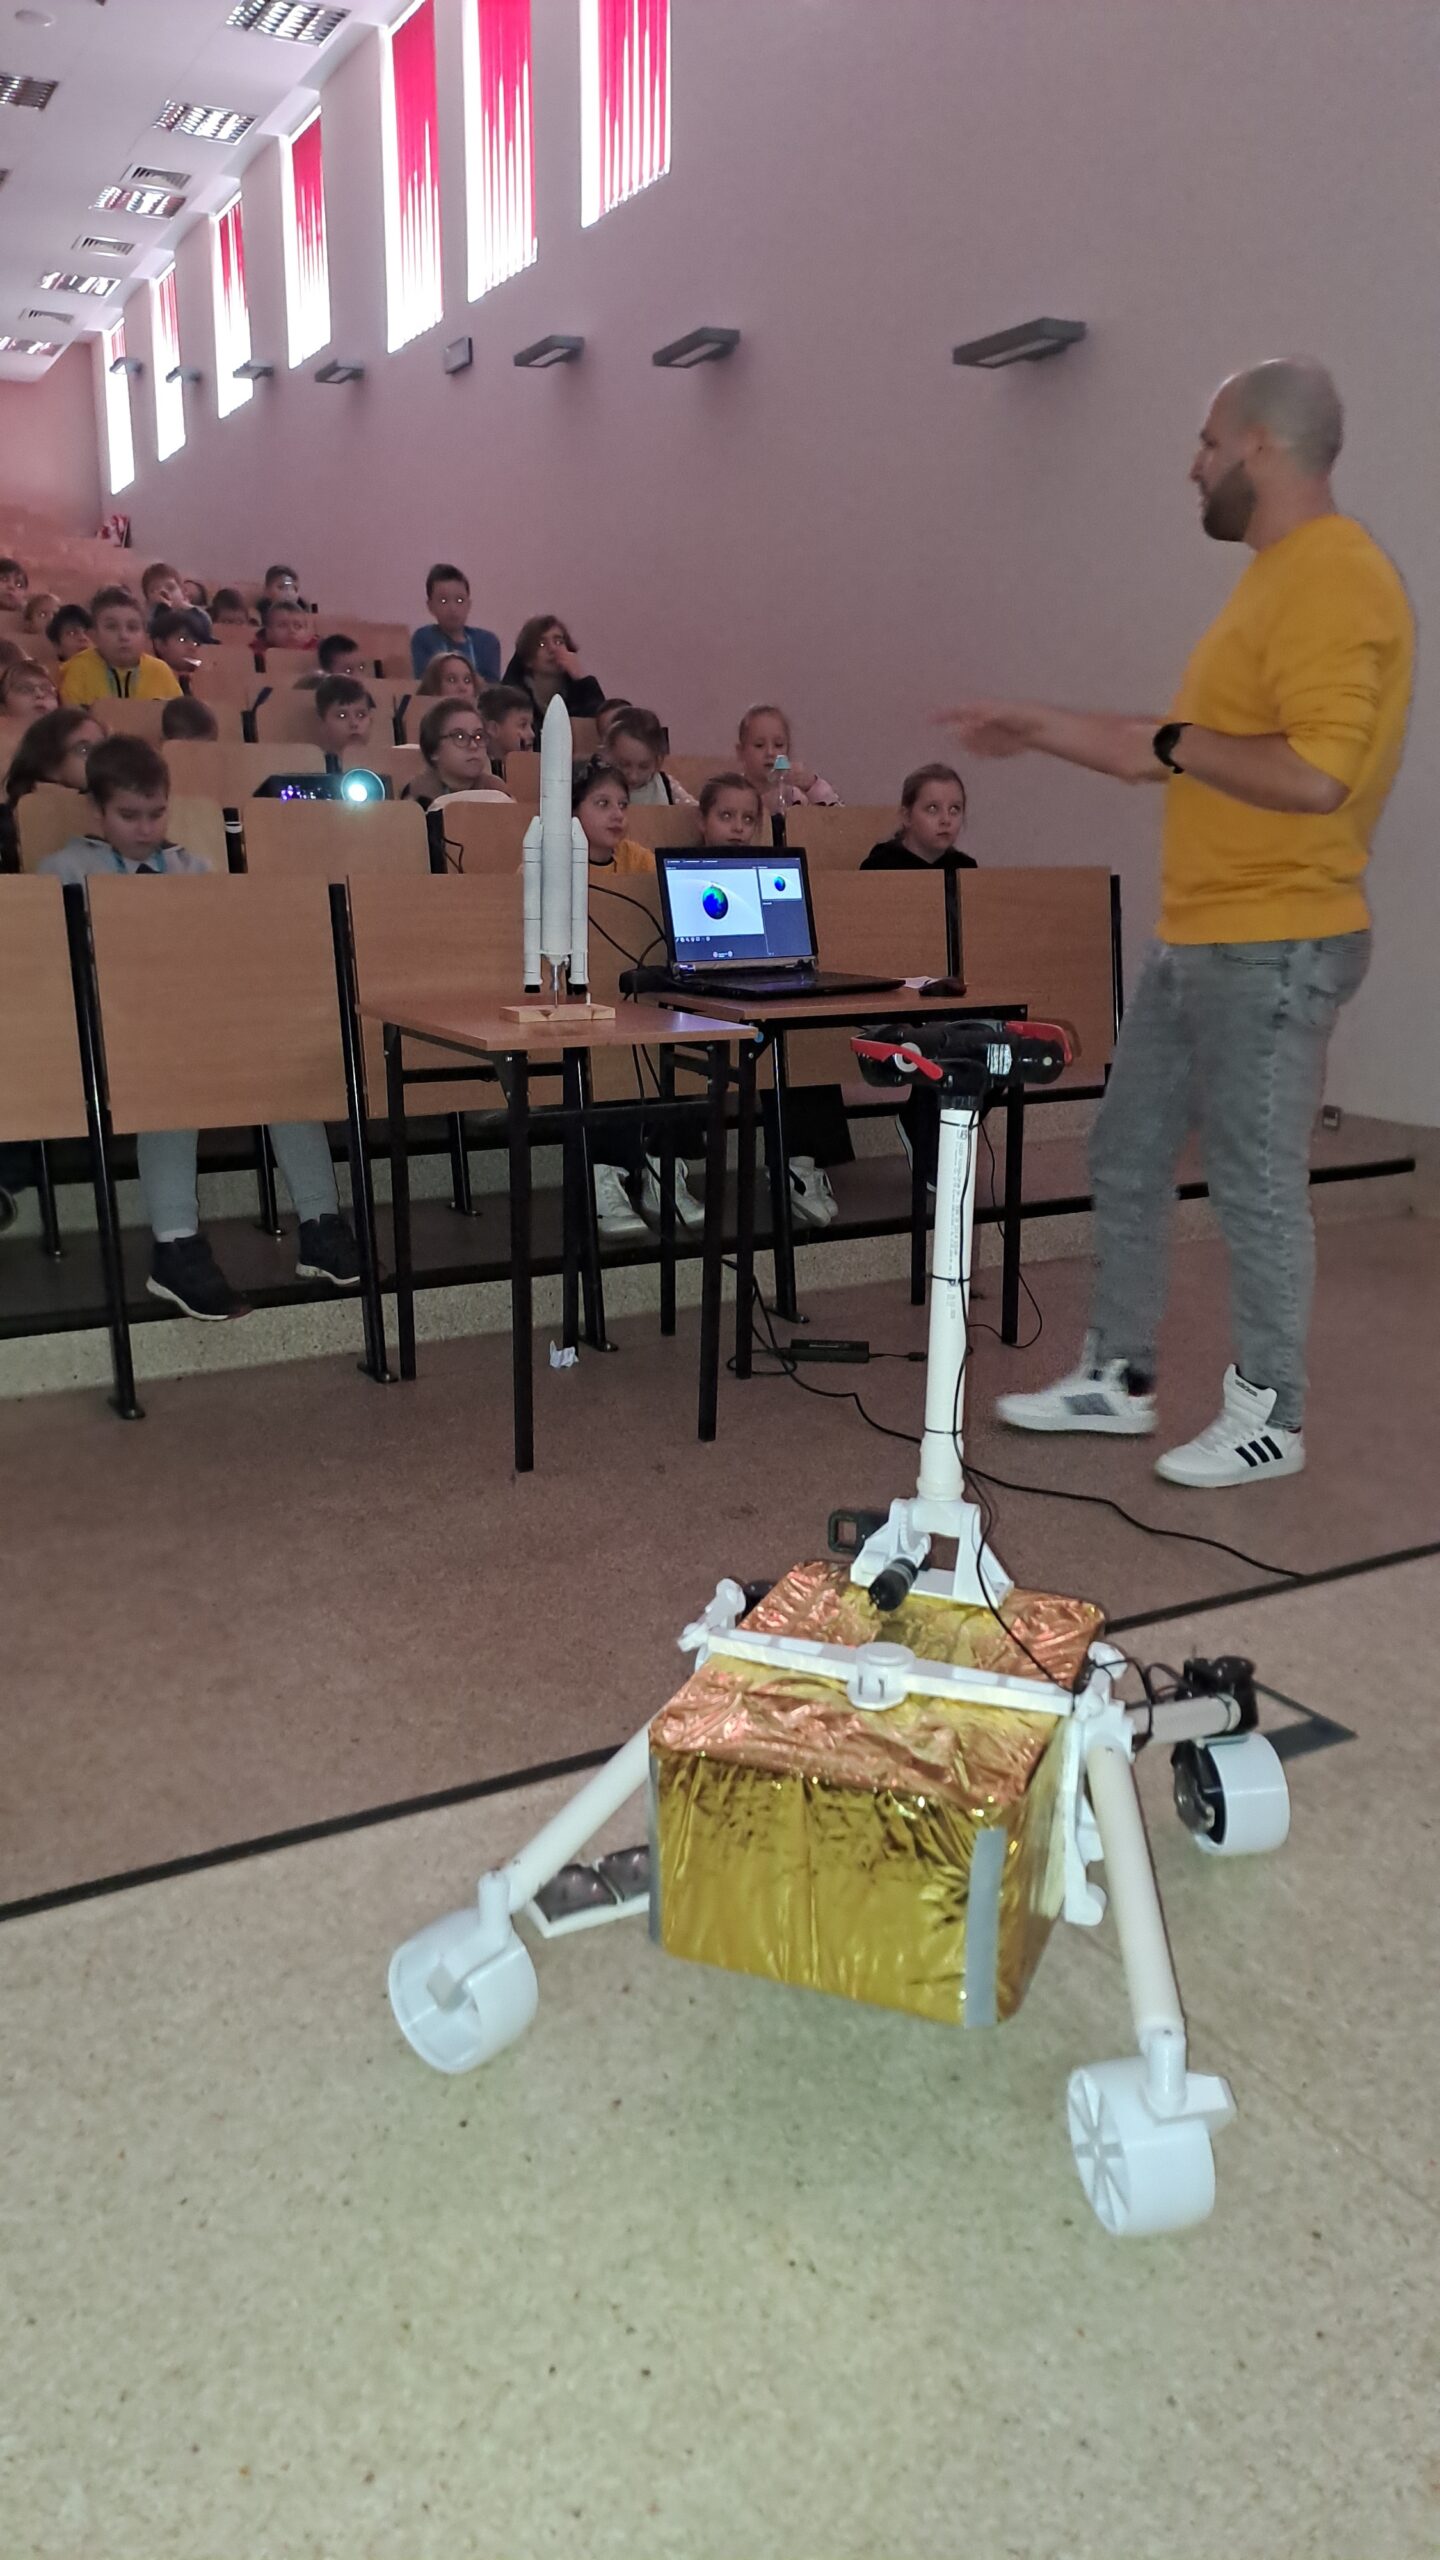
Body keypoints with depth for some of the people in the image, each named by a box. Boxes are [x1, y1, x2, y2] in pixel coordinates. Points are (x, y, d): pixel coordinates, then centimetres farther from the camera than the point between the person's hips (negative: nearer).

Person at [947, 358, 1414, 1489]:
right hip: (1198, 939, 10)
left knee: (1255, 1180, -1)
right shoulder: (1278, 577, 17)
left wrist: (1168, 743, -15)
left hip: (1272, 947, -10)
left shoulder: (1335, 578, -15)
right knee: (1128, 1154, 14)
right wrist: (1049, 728, 25)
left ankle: (1269, 1415, 15)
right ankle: (1118, 1376, 26)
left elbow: (1316, 772, -27)